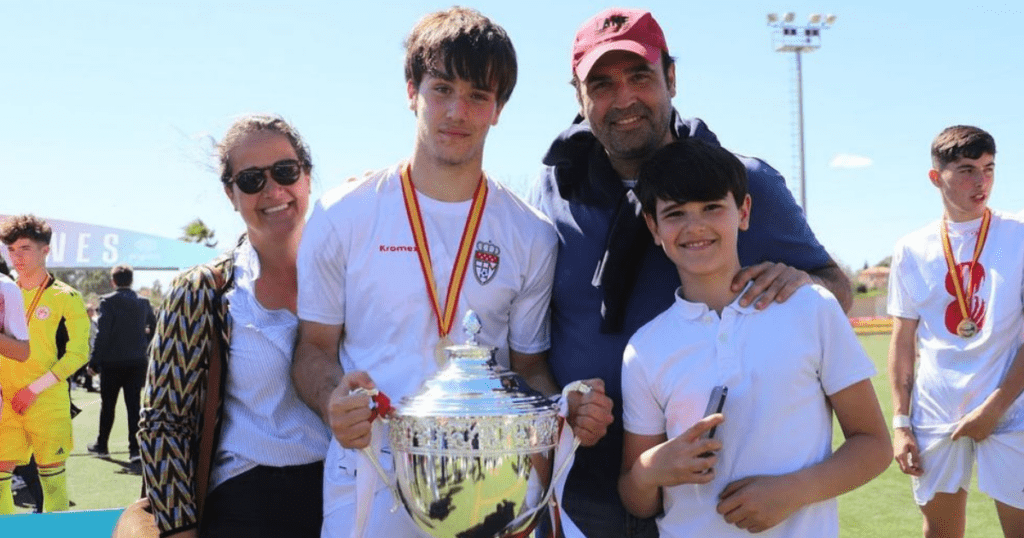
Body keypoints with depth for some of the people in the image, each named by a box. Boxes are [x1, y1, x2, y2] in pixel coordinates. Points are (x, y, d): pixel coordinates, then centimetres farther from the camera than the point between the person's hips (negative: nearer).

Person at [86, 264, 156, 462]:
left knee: (107, 405, 13)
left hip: (112, 362, -2)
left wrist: (94, 361, -9)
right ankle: (135, 449, -4)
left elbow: (102, 333, -13)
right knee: (134, 405, 2)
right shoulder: (143, 303, 4)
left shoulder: (108, 301, -8)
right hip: (137, 362, 3)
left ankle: (102, 444, 26)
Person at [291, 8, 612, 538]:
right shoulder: (343, 216, -2)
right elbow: (316, 346, 4)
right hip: (369, 482, -1)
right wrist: (333, 401, -17)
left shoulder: (532, 236, 1)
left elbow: (527, 366, 10)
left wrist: (568, 412, -11)